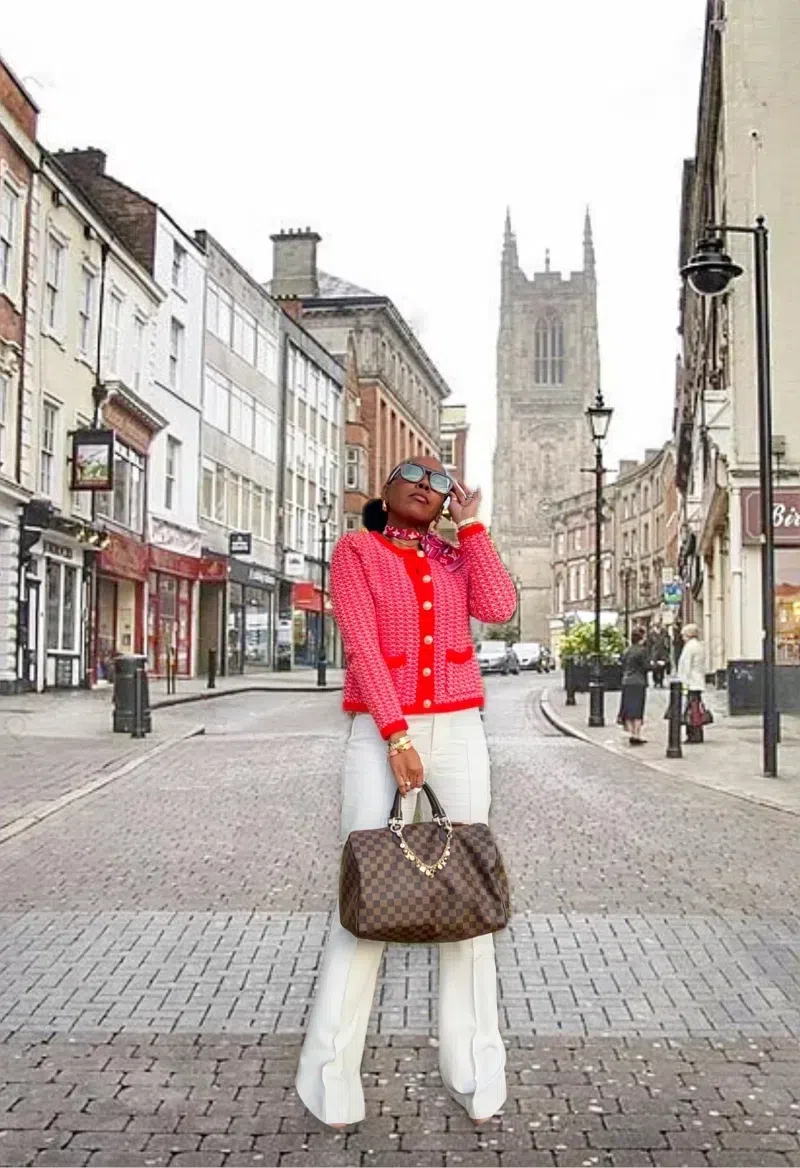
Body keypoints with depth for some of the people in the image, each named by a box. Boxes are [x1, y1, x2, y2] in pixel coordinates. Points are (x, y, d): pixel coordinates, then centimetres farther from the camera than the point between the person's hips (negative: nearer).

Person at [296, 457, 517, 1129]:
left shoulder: (457, 555, 15)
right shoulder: (356, 551, 3)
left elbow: (499, 609, -5)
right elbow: (362, 645, -8)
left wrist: (471, 524, 2)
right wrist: (398, 739, -16)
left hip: (458, 731, 4)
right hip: (381, 734, -3)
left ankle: (473, 1070, 12)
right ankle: (332, 1074, 4)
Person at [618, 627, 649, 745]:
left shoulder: (626, 651, 10)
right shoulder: (642, 650, -10)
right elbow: (646, 666, -11)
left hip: (626, 682, 6)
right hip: (639, 683, -6)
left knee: (628, 709, 9)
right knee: (638, 709, -2)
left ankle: (630, 733, 12)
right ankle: (636, 734, -4)